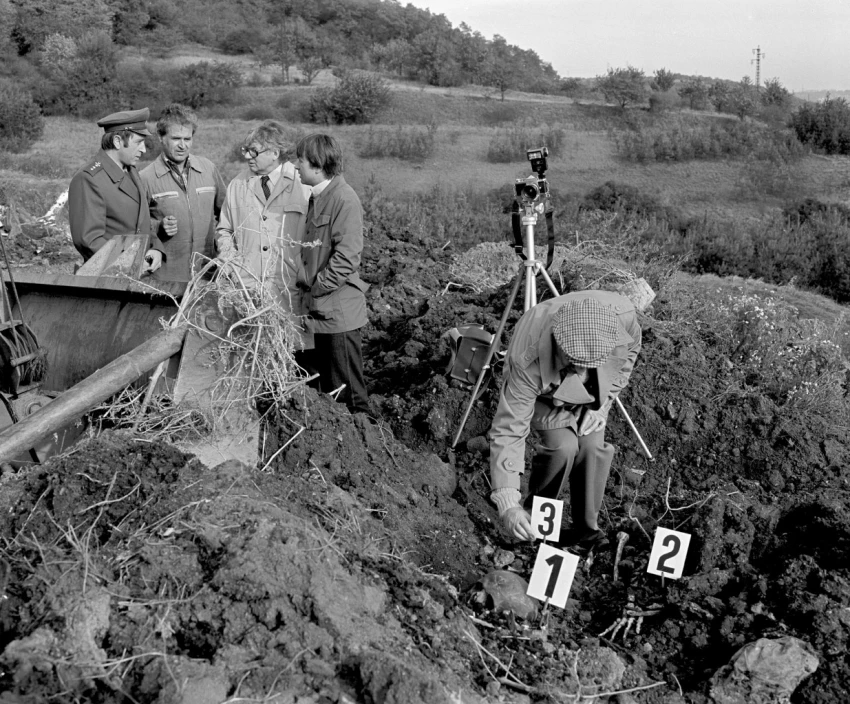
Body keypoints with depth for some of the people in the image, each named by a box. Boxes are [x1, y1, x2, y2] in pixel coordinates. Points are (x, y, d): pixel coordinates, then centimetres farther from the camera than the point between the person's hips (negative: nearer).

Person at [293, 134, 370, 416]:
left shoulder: (344, 199, -15)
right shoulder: (316, 197, 13)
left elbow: (346, 258, -20)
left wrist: (317, 287, -16)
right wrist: (303, 282, 10)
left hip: (338, 311, -9)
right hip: (315, 308, 9)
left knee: (347, 391, 0)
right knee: (316, 385, 17)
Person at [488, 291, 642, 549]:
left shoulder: (622, 314, -36)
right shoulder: (527, 362, -44)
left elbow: (630, 349, -9)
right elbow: (508, 430, -37)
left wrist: (601, 403, -12)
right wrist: (508, 504, -42)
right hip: (542, 391, -3)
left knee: (592, 446, -14)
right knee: (563, 445, -23)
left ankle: (587, 530, 5)